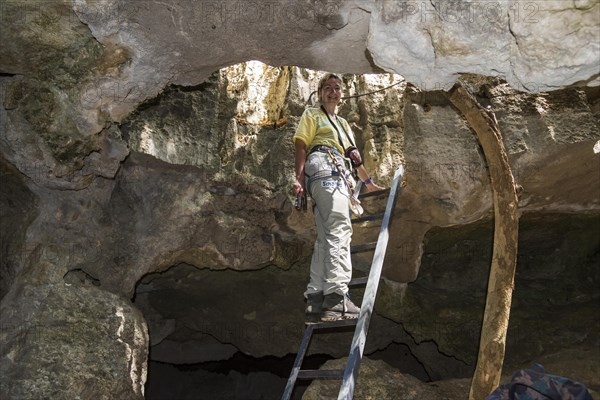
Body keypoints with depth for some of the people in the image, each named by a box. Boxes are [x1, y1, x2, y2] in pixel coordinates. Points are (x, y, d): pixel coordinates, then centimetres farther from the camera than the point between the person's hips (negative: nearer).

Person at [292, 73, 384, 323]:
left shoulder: (343, 123, 37)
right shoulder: (312, 115, 16)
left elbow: (353, 155, 37)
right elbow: (301, 146, 3)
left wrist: (369, 183, 37)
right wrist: (299, 178, -11)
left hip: (338, 177, 8)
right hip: (323, 169, -8)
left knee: (326, 237, -3)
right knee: (340, 230, -25)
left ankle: (315, 301, -8)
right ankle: (337, 297, -36)